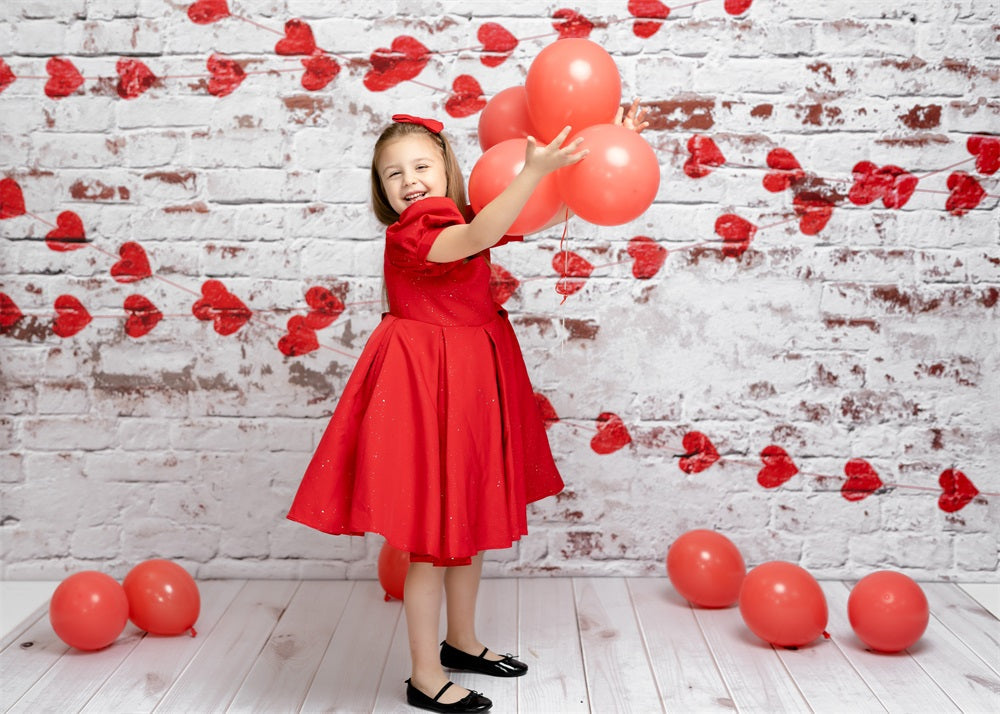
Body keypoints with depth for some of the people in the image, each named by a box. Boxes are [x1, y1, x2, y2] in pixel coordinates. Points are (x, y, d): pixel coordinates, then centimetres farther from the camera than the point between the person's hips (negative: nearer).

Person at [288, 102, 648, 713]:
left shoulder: (465, 221, 6)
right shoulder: (408, 237, -16)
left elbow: (555, 211, 7)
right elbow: (477, 238, -34)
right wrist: (534, 170, -42)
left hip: (474, 378, 8)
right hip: (425, 384, -8)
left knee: (475, 517, 17)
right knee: (434, 532, -2)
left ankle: (461, 640, 35)